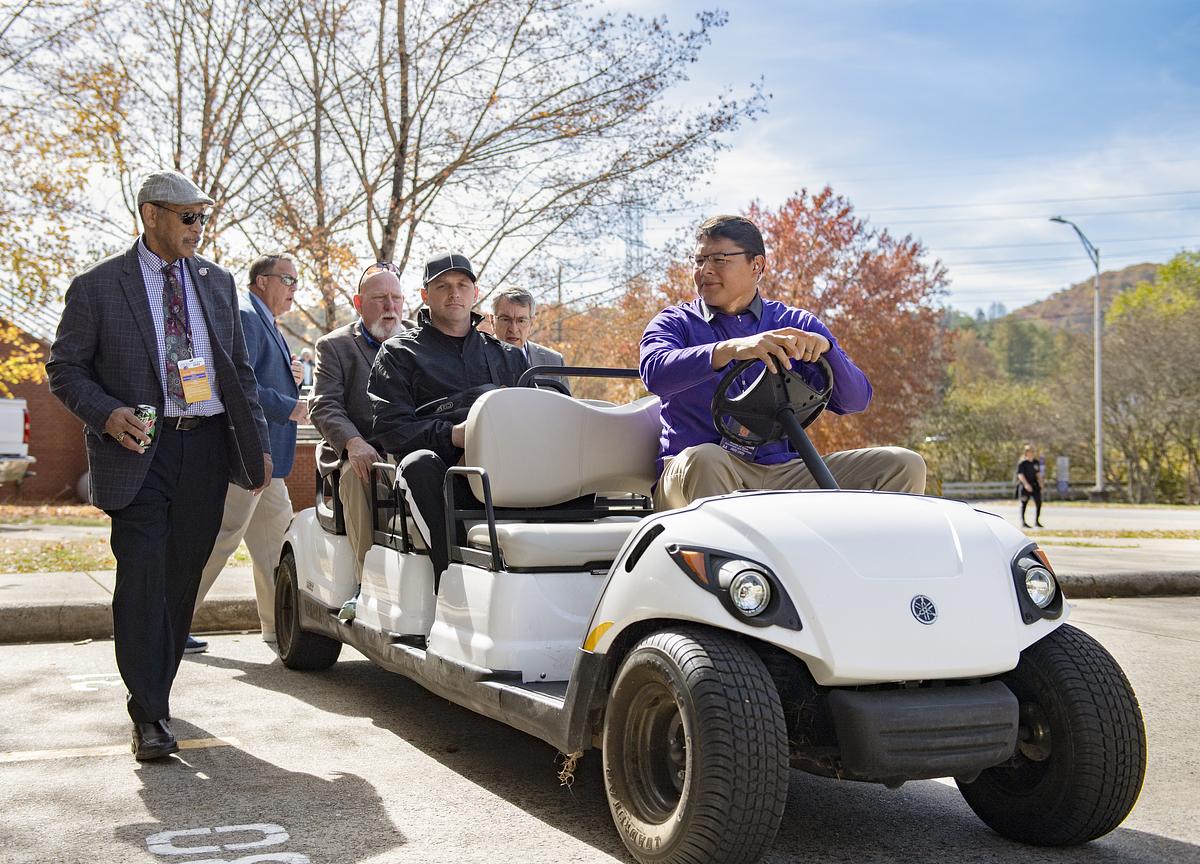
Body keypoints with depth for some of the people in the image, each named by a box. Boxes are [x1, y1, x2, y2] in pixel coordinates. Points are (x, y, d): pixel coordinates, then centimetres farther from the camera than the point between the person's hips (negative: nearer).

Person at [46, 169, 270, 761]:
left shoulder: (217, 283, 13)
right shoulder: (97, 287, 1)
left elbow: (239, 369, 17)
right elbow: (65, 369, 1)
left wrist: (258, 443, 11)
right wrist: (108, 414, -17)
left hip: (207, 447, 4)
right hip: (140, 449, -4)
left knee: (182, 579, 9)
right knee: (143, 578, -10)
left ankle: (156, 690, 24)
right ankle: (149, 717, -5)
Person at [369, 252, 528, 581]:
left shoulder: (506, 355, 28)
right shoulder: (398, 353, 17)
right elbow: (388, 426, 3)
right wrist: (450, 435, -13)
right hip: (439, 472, -2)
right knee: (419, 463, -36)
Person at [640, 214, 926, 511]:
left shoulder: (797, 325, 16)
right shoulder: (675, 322, 10)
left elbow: (855, 399, 4)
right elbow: (655, 371, -15)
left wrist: (824, 348, -17)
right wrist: (731, 348, -31)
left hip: (785, 473, 3)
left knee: (903, 465, -11)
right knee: (703, 459, -38)